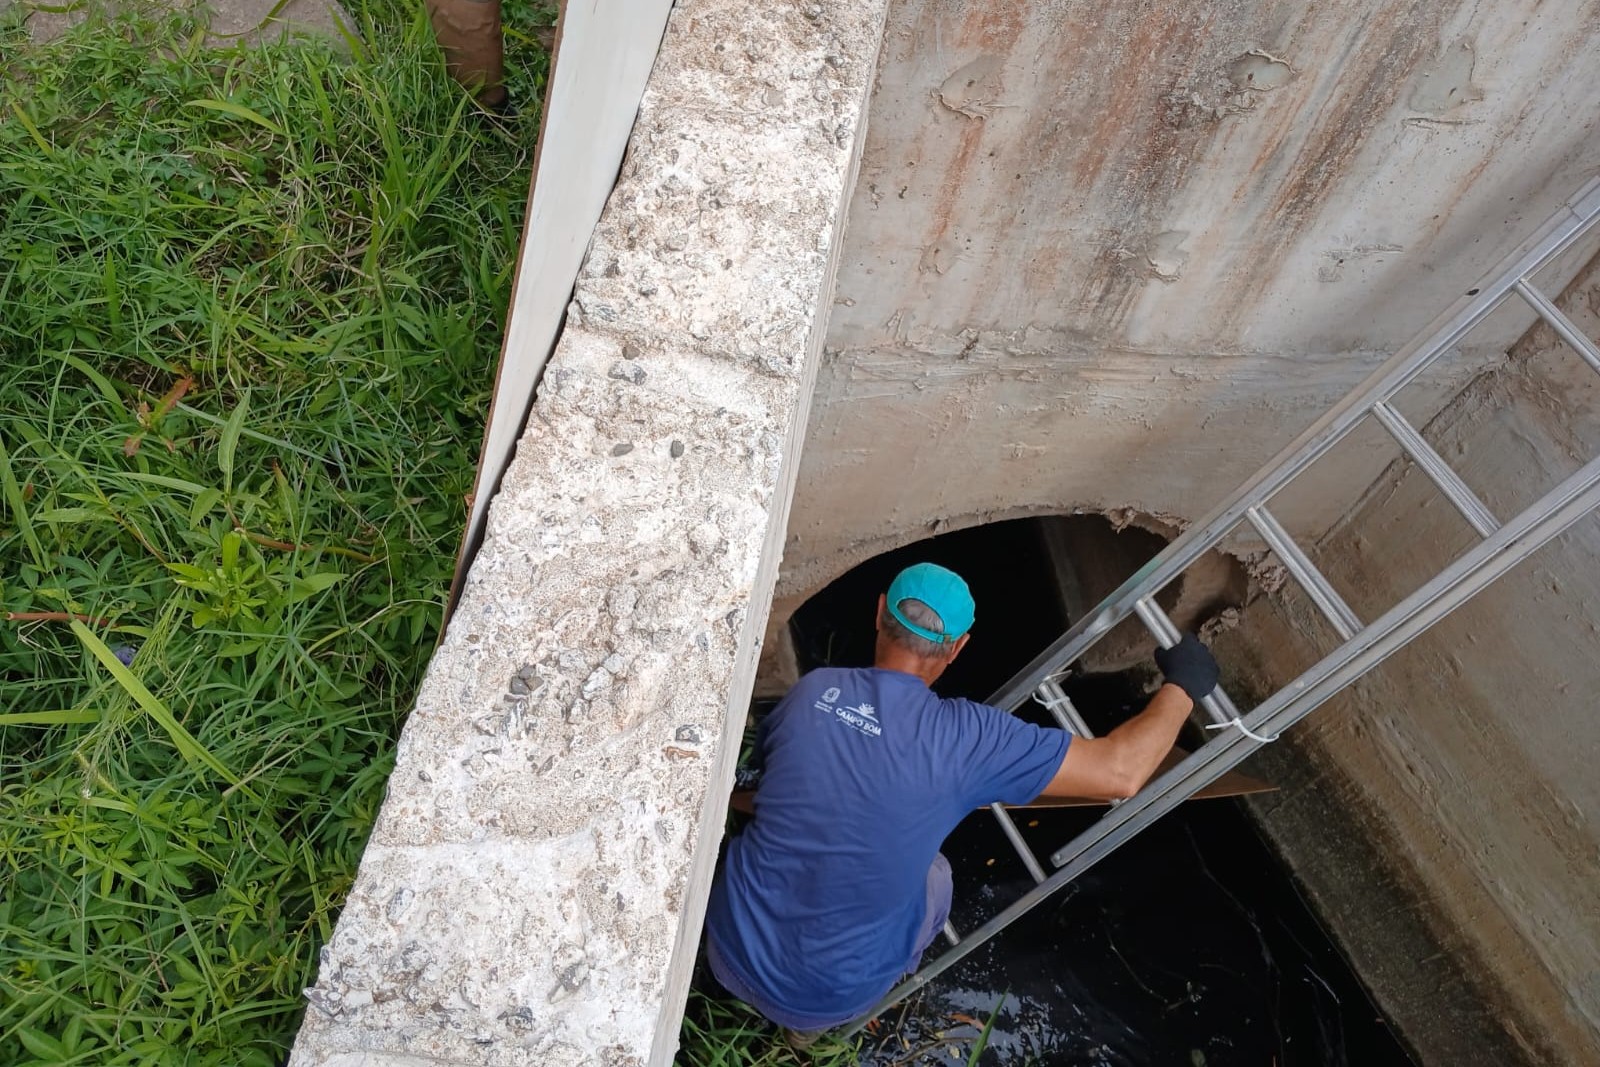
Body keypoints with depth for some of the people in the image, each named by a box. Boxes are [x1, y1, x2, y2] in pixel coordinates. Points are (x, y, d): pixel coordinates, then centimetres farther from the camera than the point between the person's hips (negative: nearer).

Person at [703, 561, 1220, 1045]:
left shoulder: (812, 689, -7)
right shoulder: (966, 736, -19)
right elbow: (1120, 773, -17)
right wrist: (1181, 686, 0)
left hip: (729, 950, 3)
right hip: (827, 998, -2)